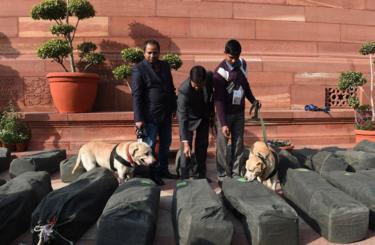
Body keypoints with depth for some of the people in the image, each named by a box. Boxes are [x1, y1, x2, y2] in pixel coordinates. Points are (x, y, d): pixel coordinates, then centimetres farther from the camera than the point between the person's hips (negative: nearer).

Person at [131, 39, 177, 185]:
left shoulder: (165, 66, 9)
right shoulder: (139, 69, -9)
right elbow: (136, 95, -14)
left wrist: (174, 107, 14)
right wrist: (139, 118, -18)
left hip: (166, 113, 7)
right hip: (149, 115, -6)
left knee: (166, 143, 15)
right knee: (150, 145, 3)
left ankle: (163, 170, 30)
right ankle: (152, 174, 16)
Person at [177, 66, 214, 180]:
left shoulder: (210, 76, -24)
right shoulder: (184, 90, -35)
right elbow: (182, 118, -35)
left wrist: (211, 111, 6)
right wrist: (185, 142, -37)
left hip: (204, 115, 4)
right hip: (189, 117, -4)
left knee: (202, 145, 9)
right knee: (186, 148, -7)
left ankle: (200, 175, 22)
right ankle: (184, 177, 6)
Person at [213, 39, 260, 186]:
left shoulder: (242, 64, 1)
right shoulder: (220, 72, -18)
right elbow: (218, 99, -21)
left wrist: (252, 100, 5)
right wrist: (223, 123, -25)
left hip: (239, 112, 6)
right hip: (225, 113, -5)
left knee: (238, 144, 9)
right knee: (222, 146, 1)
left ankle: (236, 174, 19)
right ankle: (223, 176, 13)